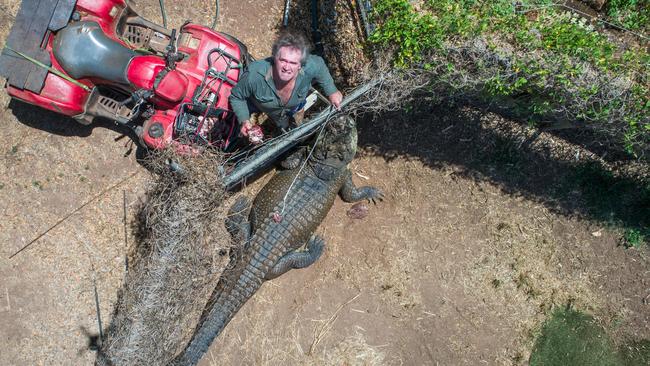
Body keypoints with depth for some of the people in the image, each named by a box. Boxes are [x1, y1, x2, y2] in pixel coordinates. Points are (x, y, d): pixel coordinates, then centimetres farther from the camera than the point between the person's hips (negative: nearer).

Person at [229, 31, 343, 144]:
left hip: (293, 109, 3)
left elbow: (319, 63, -16)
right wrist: (244, 120, -40)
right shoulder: (254, 75, -48)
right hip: (257, 104, -2)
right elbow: (236, 97, -27)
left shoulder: (310, 68, -44)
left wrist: (331, 91, -12)